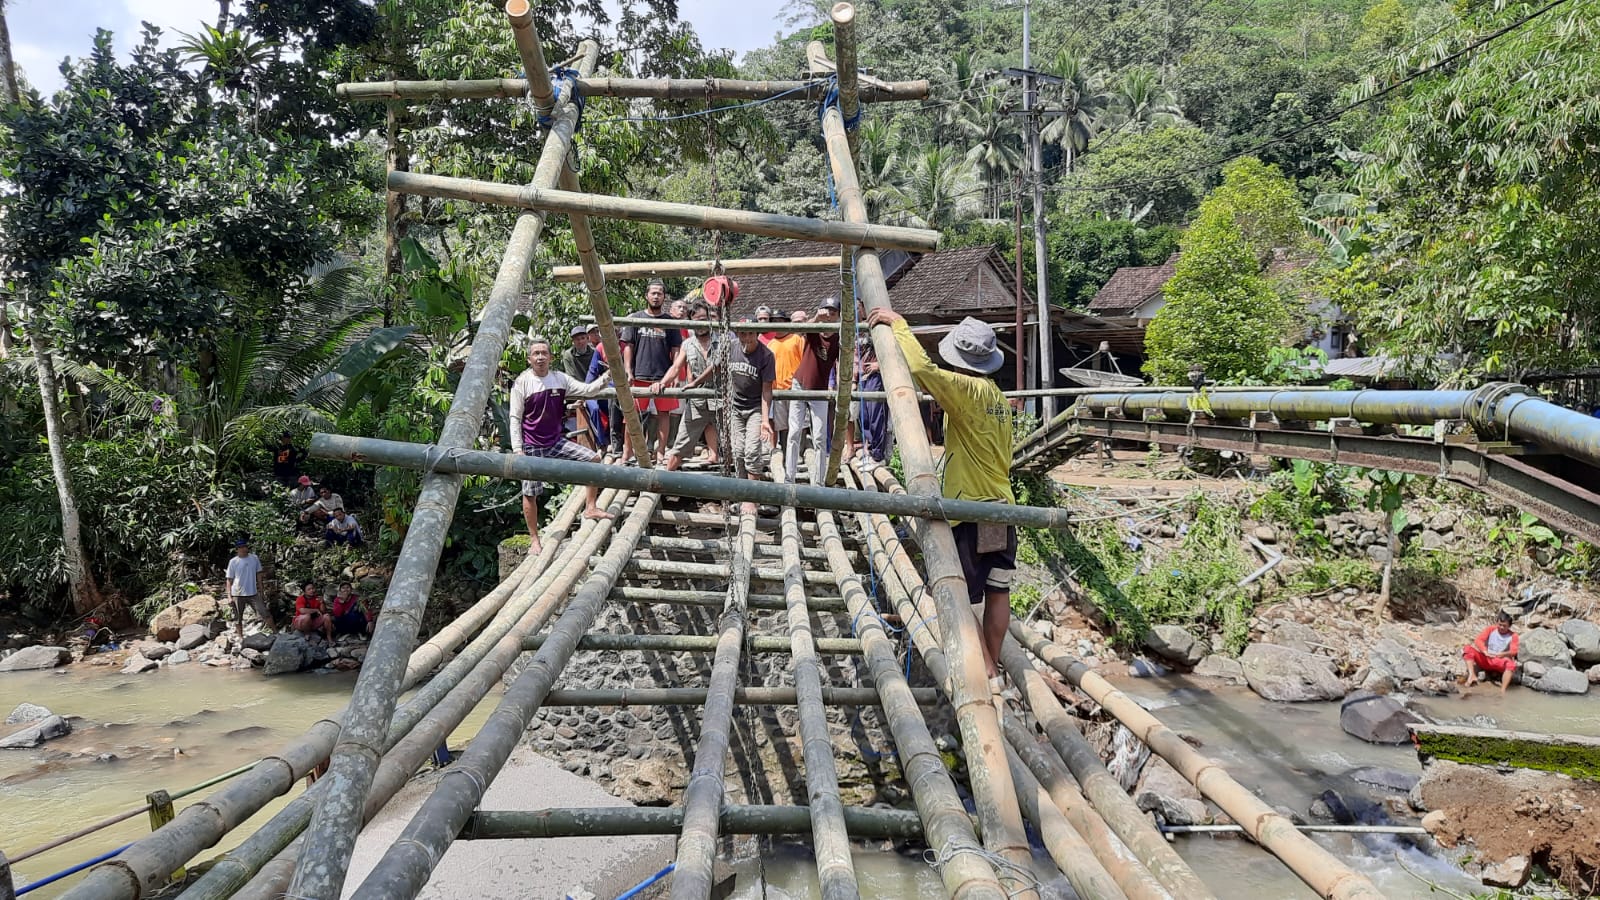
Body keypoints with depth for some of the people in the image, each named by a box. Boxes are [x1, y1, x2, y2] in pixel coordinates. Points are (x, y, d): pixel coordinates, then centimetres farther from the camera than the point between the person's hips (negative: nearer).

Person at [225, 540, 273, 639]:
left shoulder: (254, 558, 1)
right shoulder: (233, 562, -5)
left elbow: (259, 574, 9)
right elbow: (229, 580, -2)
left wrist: (260, 589, 8)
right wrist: (229, 596, -7)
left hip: (253, 593, 1)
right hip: (237, 594, -1)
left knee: (266, 614, -3)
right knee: (238, 619, 9)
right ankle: (241, 638, 23)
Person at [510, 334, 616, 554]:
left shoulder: (559, 379, 3)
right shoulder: (522, 383, -11)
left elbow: (587, 390, 1)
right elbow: (515, 418, -9)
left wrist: (606, 377, -15)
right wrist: (518, 449, -15)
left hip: (556, 442, 5)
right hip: (532, 447, -5)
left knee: (593, 459, -1)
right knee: (530, 494, -1)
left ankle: (590, 508, 10)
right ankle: (534, 540, 13)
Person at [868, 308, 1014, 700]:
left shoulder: (967, 390, -14)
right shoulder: (998, 396, 12)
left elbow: (922, 367, -29)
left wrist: (898, 323, -16)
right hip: (1002, 508, 8)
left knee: (960, 598, -1)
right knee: (997, 592, 11)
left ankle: (987, 675, 1)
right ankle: (992, 668, 21)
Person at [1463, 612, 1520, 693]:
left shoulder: (1512, 635, 0)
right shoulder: (1491, 629, 3)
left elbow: (1513, 651, -14)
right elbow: (1478, 640, -10)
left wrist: (1501, 654, -35)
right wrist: (1485, 652, -29)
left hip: (1499, 662, -2)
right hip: (1485, 659, 2)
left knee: (1511, 663, -35)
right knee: (1467, 648, -21)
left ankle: (1503, 691, -43)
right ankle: (1472, 676, -34)